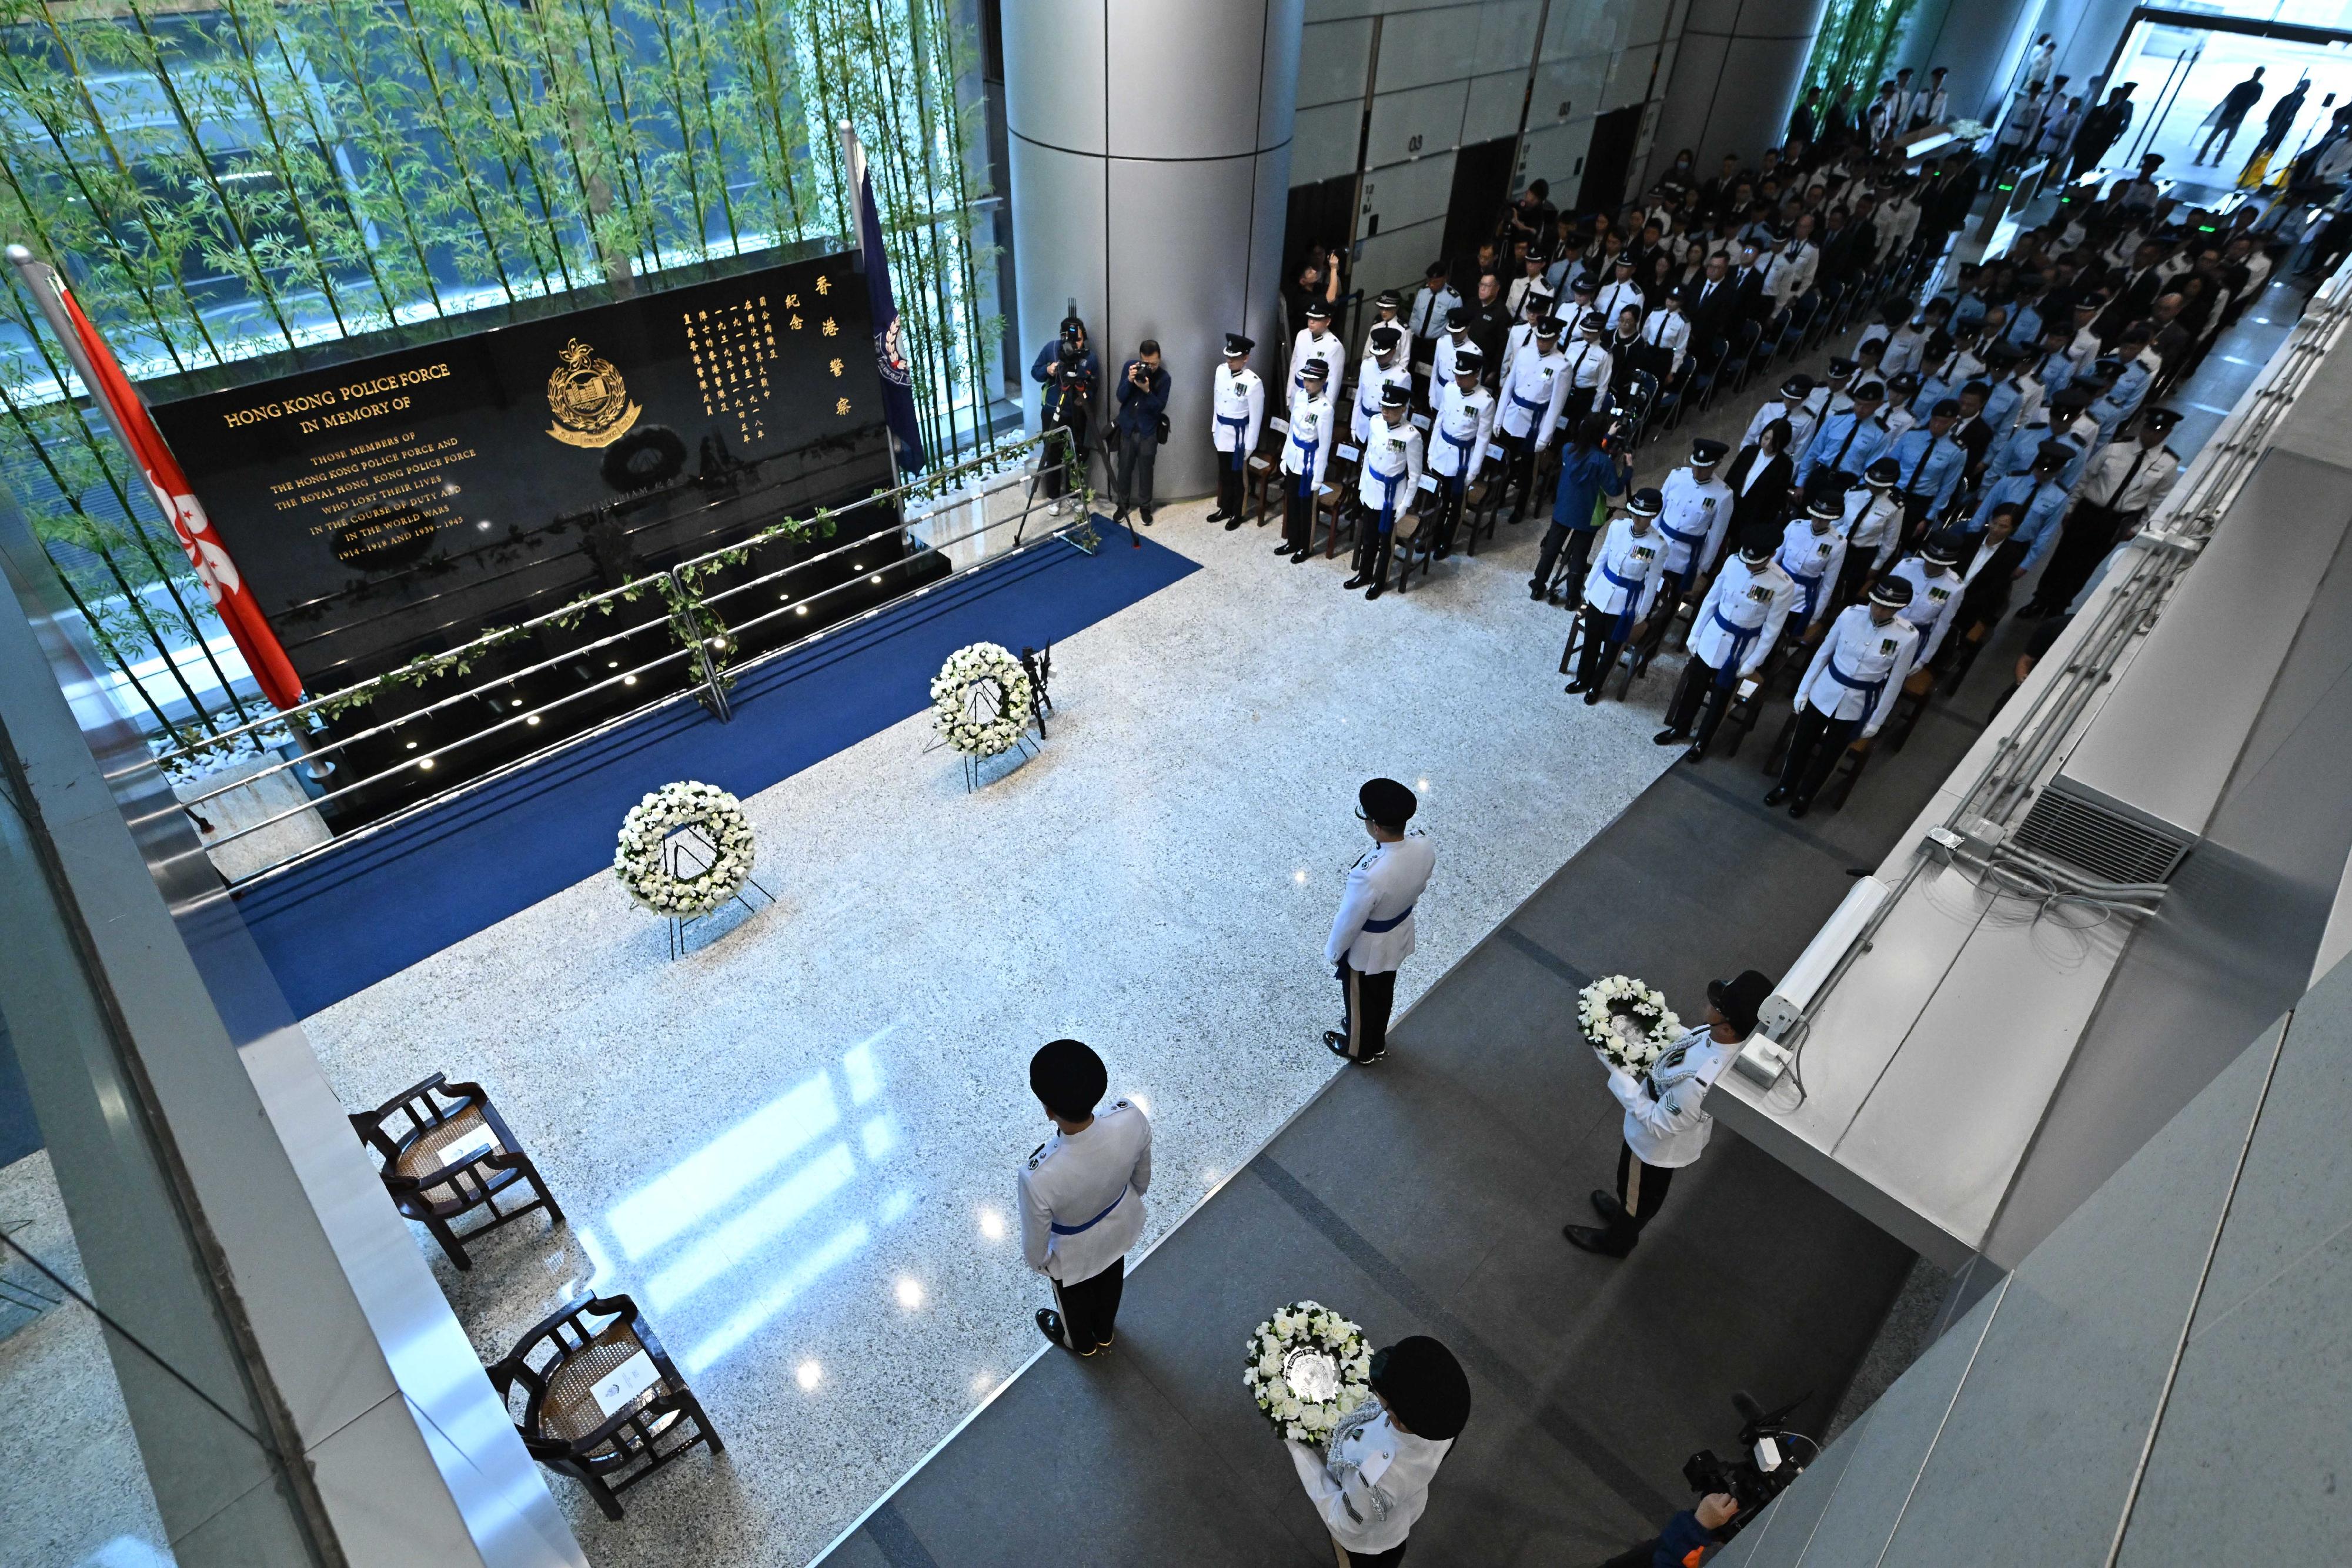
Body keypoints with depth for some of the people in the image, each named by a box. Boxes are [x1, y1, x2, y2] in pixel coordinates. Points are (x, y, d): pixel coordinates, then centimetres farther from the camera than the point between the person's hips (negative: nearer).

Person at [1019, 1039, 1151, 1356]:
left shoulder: (1039, 1178, -46)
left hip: (1073, 1254, -3)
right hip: (1120, 1225, 3)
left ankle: (1080, 1342, 66)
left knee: (1074, 1297, 33)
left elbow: (1035, 1243, -24)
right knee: (1110, 1282, 36)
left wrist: (1037, 1262, 0)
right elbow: (1142, 1174, -11)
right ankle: (1105, 1332, 68)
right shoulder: (1132, 1118, -36)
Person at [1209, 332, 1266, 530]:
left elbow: (1256, 417, -16)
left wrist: (1250, 446, -13)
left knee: (1236, 475, 8)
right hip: (1221, 431, 6)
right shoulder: (1221, 371, -3)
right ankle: (1225, 509, 36)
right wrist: (1214, 427, 15)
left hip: (1238, 434, -6)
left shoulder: (1253, 382, -22)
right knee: (1224, 473, 19)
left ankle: (1237, 514, 25)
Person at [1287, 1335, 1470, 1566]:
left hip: (1366, 1536, -4)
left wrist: (1297, 1449, -23)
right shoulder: (1445, 1405, -36)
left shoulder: (1374, 1478, -50)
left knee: (1360, 1563, 33)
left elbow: (1344, 1524, -27)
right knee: (1391, 1552, 39)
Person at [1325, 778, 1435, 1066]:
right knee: (1384, 992, 33)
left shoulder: (1369, 876, -45)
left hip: (1366, 947, -6)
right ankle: (1377, 1041, 60)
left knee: (1360, 998, 25)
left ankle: (1359, 1049, 53)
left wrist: (1333, 952, -6)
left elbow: (1349, 921, -26)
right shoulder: (1424, 844, -24)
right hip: (1400, 933, 6)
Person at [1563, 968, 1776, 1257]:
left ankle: (1616, 1241, 55)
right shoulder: (1741, 1037, -24)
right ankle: (1627, 1212, 65)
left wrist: (1617, 1071, -29)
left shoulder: (1700, 1083, -47)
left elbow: (1656, 1123, -31)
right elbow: (1693, 1042, 0)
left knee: (1638, 1193, 26)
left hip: (1658, 1144, -6)